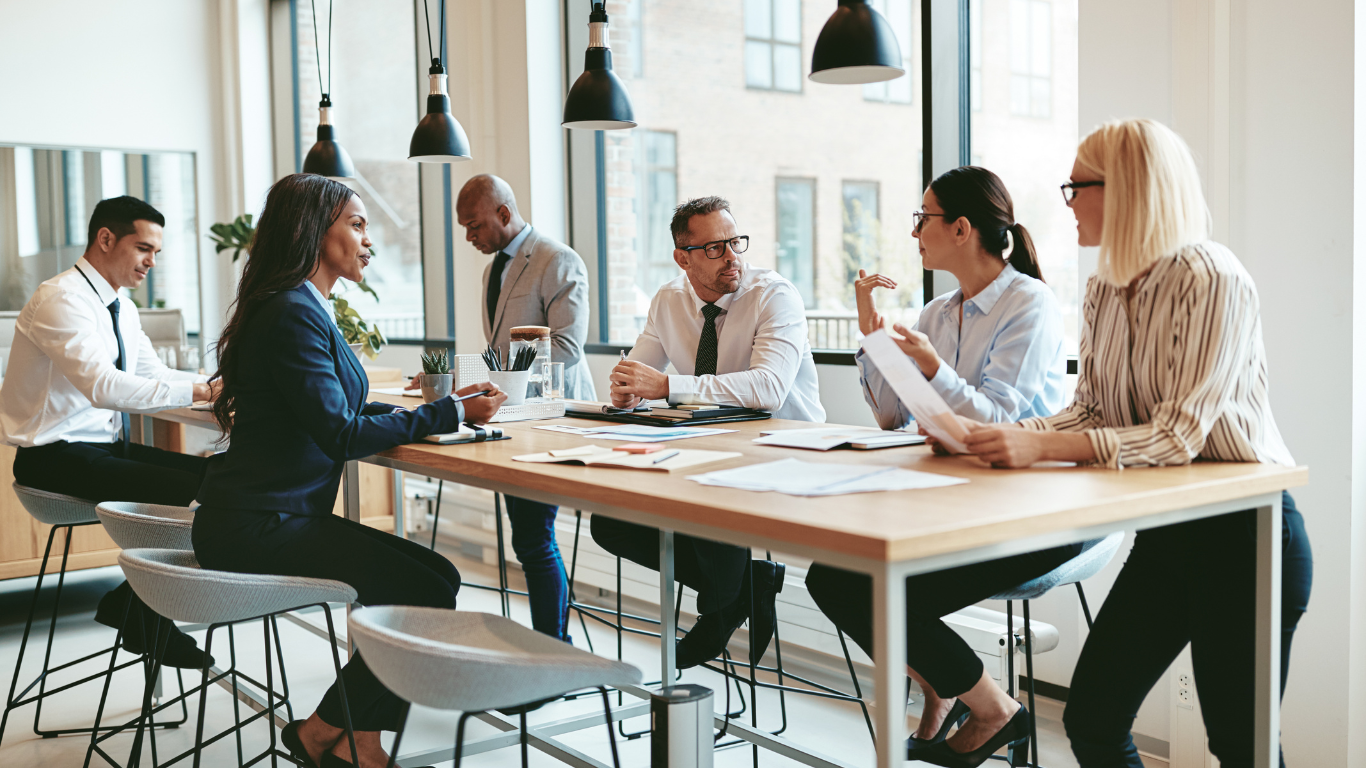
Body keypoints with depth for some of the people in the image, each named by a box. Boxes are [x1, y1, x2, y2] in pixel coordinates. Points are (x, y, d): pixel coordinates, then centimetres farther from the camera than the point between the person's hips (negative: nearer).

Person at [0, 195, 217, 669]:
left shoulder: (122, 308, 12)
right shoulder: (62, 299, -18)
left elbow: (153, 374, 13)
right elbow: (103, 386, -32)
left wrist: (212, 385, -7)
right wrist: (196, 390, -36)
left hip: (107, 446, 9)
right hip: (57, 456, -9)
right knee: (183, 491, -24)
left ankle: (127, 603, 5)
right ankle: (143, 621, -4)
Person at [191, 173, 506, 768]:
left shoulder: (305, 307, 15)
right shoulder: (293, 314, -17)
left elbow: (337, 409, 17)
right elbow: (340, 434, -22)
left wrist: (448, 406, 7)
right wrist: (449, 414, -16)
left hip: (280, 514, 10)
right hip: (257, 528, -10)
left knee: (436, 578, 1)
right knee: (426, 593, -15)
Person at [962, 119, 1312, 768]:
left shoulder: (1213, 281, -19)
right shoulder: (1103, 292, 5)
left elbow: (1178, 436, -25)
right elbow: (1088, 411, 5)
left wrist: (1042, 447, -33)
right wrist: (1008, 435, -11)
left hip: (1245, 536, -7)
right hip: (1164, 532, 7)